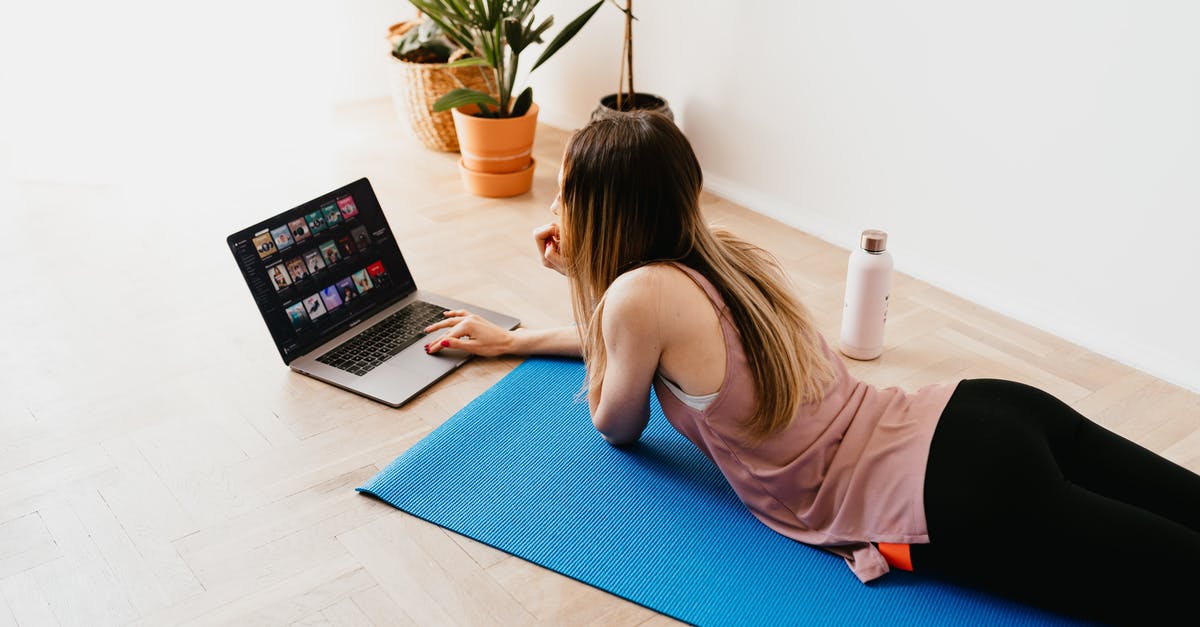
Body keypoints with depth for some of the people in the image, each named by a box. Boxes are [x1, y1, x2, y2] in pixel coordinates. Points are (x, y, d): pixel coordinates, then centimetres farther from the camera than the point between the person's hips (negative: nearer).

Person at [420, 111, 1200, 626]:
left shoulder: (640, 292, -12)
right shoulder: (726, 253, 14)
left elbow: (618, 427, 8)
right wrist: (513, 337, 34)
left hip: (955, 503, -8)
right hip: (974, 411, 8)